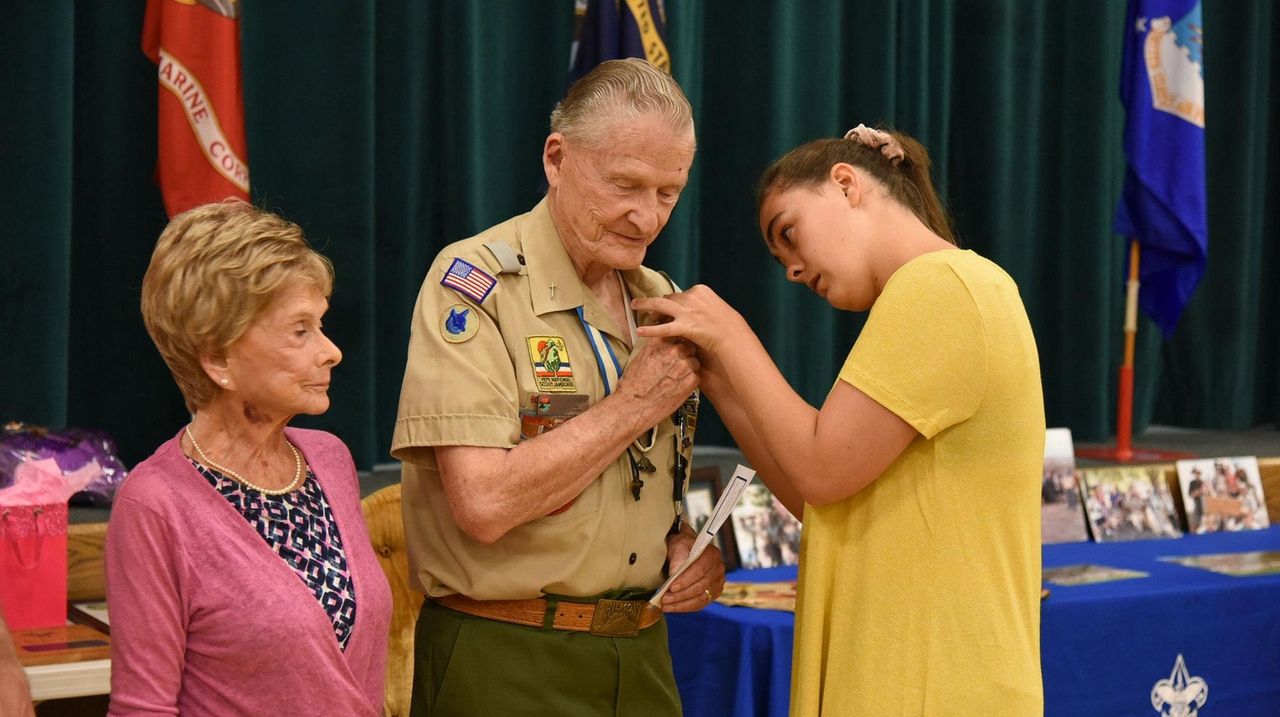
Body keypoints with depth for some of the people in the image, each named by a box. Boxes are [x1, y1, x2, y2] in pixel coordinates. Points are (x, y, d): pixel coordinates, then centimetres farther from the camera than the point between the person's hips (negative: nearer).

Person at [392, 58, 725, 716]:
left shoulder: (658, 298, 10)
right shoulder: (476, 281, -14)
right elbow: (484, 503, -24)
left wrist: (684, 545, -1)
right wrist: (634, 403, -17)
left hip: (640, 658, 7)